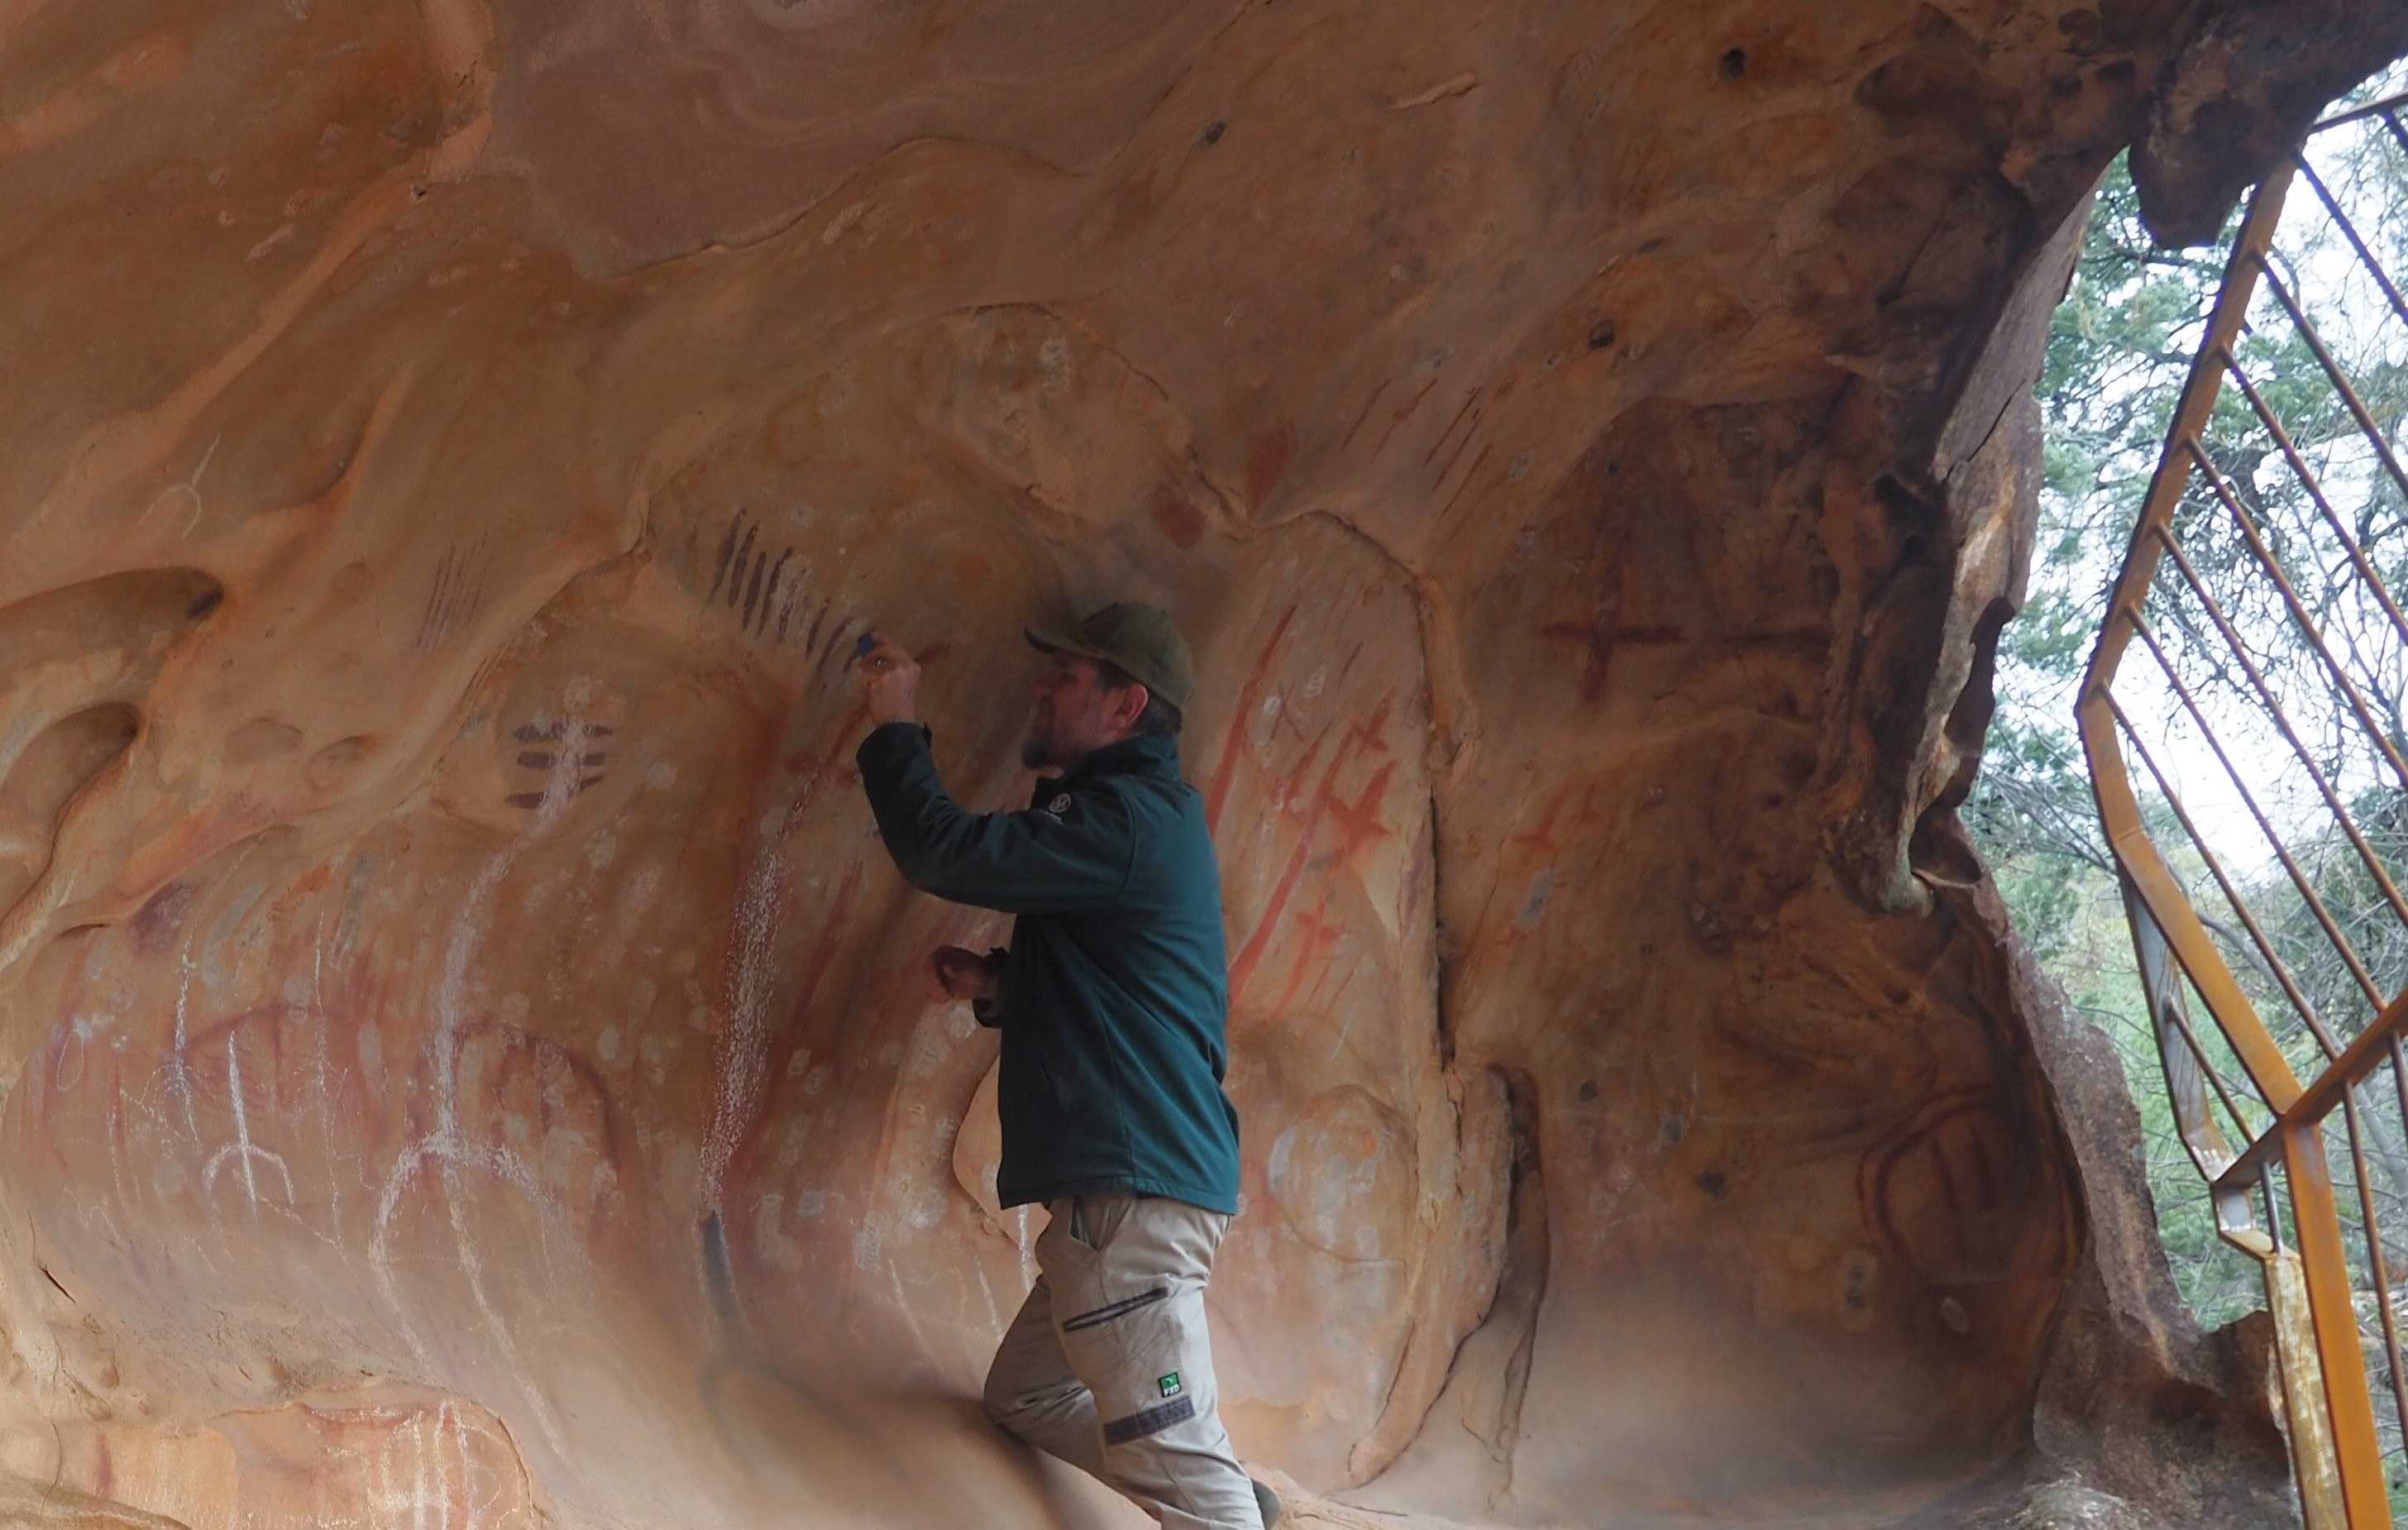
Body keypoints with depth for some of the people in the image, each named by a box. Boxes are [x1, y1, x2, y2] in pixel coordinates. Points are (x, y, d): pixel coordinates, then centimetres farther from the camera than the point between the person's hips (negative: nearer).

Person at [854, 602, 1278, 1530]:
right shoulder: (1146, 815, 20)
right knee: (1025, 1399, 18)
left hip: (1135, 1193, -11)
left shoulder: (1127, 818, -13)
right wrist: (996, 985, 10)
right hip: (1122, 1185, 11)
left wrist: (896, 726, -4)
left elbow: (944, 852, -20)